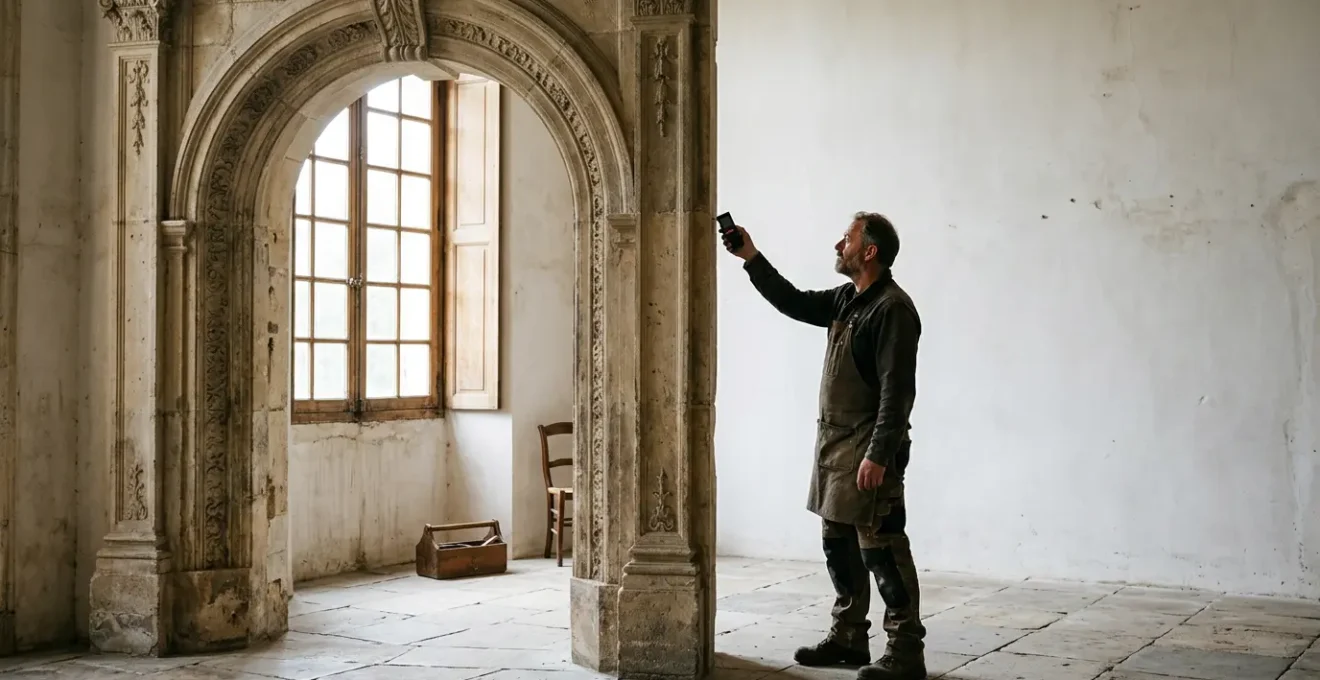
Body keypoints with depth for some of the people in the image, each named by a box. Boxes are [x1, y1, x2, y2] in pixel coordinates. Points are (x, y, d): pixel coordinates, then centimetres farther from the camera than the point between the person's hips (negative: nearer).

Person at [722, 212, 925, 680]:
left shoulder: (892, 309, -15)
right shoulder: (846, 301, 13)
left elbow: (897, 391, -20)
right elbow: (793, 303, 26)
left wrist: (878, 455, -24)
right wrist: (752, 259, 19)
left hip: (869, 450, -10)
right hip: (835, 444, 10)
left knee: (881, 549, -7)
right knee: (838, 544, 14)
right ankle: (848, 638, 24)